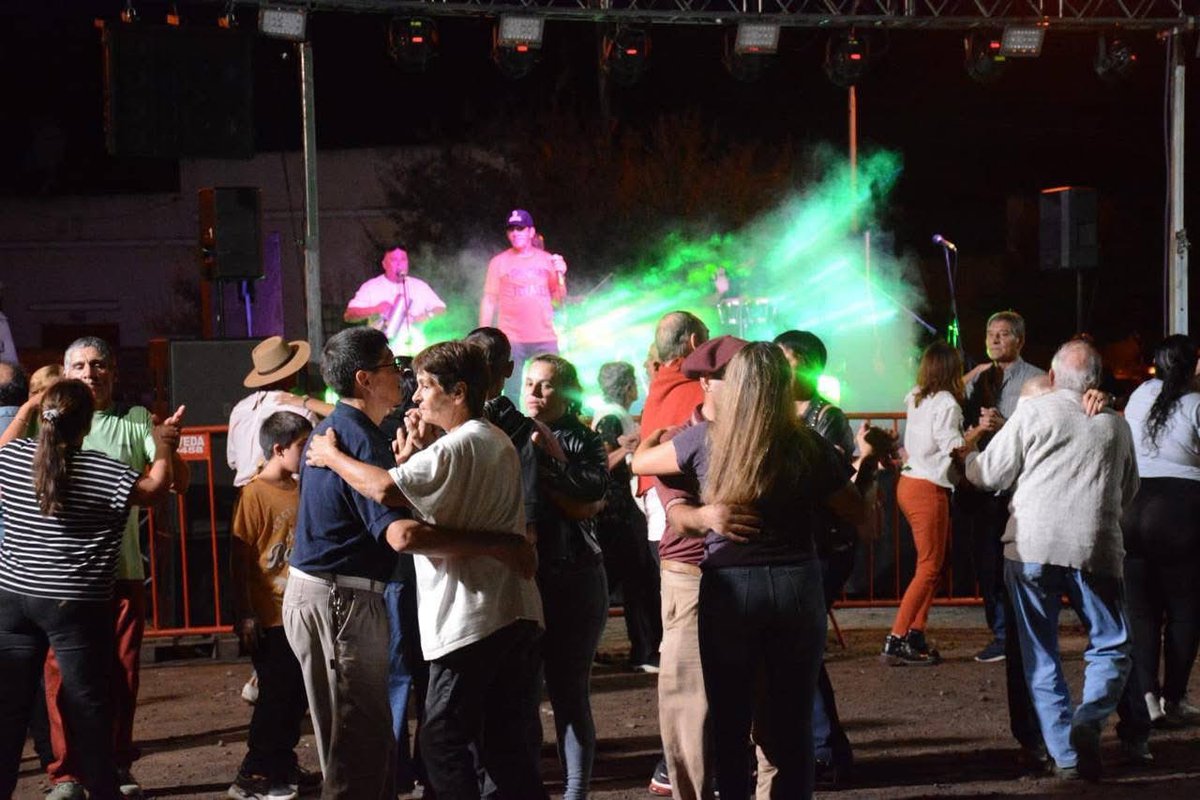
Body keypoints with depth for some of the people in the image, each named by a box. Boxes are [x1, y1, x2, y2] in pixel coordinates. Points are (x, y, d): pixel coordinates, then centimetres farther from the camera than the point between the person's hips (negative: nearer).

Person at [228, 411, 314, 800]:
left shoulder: (298, 489, 8)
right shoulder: (255, 493, -13)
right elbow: (239, 558, -14)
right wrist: (244, 616, -15)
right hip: (270, 617, -7)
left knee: (298, 694, 12)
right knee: (276, 695, -1)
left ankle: (281, 767, 26)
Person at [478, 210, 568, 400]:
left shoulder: (547, 260, 11)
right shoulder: (499, 262, 4)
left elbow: (559, 298, 14)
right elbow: (489, 301, 3)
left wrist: (560, 275, -4)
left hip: (545, 338, 2)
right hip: (511, 340, -2)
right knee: (511, 394, -2)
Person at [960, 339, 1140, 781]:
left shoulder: (1033, 411, 3)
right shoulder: (1116, 424, 13)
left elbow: (992, 473, 6)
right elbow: (1129, 492, 24)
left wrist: (966, 459, 27)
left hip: (1032, 547, -1)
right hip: (1097, 549, 1)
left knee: (1040, 655, 7)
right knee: (1111, 645, 12)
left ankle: (1065, 753, 4)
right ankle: (1089, 719, -14)